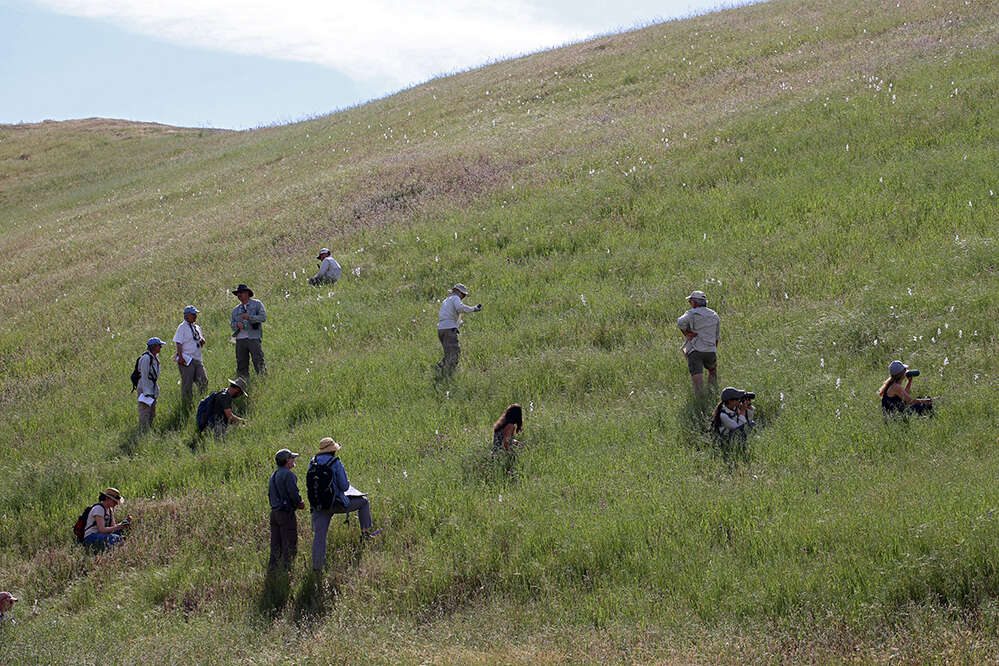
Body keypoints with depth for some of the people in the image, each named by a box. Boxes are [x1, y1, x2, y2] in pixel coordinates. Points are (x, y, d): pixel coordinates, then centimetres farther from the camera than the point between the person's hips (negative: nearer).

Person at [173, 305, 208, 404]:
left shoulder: (197, 328, 17)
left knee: (204, 381, -1)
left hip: (197, 359, 7)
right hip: (187, 359, -7)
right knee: (187, 384, -4)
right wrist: (181, 357, -19)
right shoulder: (182, 327, -5)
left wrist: (202, 341, -1)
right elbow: (179, 343, -10)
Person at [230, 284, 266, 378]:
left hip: (254, 338, -4)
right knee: (241, 365, 2)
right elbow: (231, 324, 16)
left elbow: (263, 317, -3)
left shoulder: (257, 304, 8)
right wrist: (237, 325, -7)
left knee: (259, 363, -11)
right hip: (240, 339, 4)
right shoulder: (236, 310, 20)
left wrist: (249, 317, -14)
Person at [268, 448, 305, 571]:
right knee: (289, 543, -3)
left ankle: (272, 566, 15)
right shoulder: (288, 474, -14)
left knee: (275, 543, 13)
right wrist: (300, 503, -1)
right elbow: (294, 493, -21)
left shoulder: (274, 475, 15)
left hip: (274, 512, 9)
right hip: (286, 513, -9)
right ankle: (285, 567, -4)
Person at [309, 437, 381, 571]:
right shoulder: (336, 463, -12)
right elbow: (344, 486, -11)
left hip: (318, 504, 4)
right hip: (336, 503, -4)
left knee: (319, 534, 7)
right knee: (363, 501, 19)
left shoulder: (312, 463, 4)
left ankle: (317, 565, 6)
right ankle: (366, 531, 23)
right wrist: (346, 484, 12)